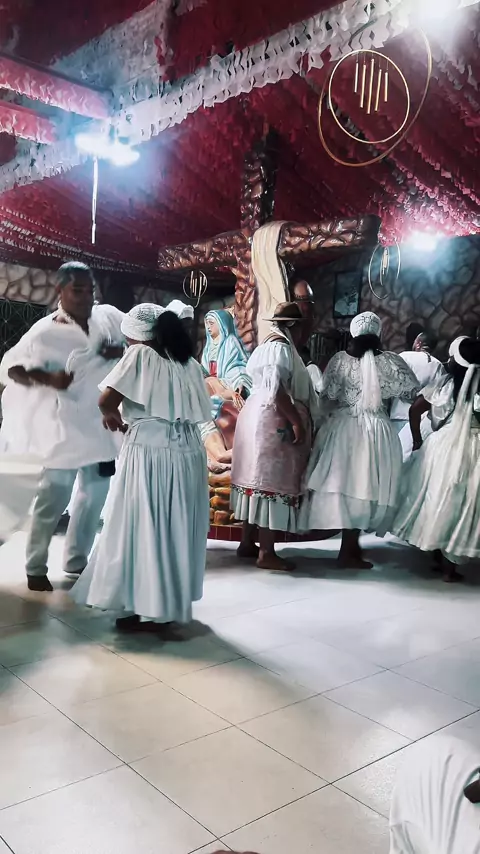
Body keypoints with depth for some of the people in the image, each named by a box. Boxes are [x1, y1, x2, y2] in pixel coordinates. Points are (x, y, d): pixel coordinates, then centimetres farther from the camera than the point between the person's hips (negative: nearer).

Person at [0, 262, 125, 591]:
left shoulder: (108, 316, -3)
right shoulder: (46, 331, -13)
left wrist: (121, 351, -13)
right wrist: (48, 378, -23)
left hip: (101, 421, 5)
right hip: (64, 424, -5)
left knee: (96, 493, 14)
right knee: (55, 497, 1)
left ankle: (76, 560, 31)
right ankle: (35, 568, 19)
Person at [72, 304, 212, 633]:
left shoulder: (140, 354, -3)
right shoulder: (190, 364, 13)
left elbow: (107, 399, -11)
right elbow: (199, 412, 10)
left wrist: (114, 419, 8)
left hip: (149, 452, -6)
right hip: (188, 454, 6)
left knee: (143, 528, 4)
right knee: (176, 528, 15)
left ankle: (148, 609, 10)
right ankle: (174, 602, 25)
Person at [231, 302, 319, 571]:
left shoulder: (266, 345, 19)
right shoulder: (282, 347, -12)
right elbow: (277, 390, -23)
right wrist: (297, 422, -22)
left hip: (259, 417, 11)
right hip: (275, 423, -11)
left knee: (258, 479, 12)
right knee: (273, 481, -8)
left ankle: (248, 543, 19)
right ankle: (266, 552, -5)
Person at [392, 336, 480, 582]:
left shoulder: (445, 383, -1)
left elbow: (415, 410, -2)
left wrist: (418, 441, 8)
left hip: (443, 446, 1)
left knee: (439, 499, 15)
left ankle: (440, 558, 24)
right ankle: (449, 564, 11)